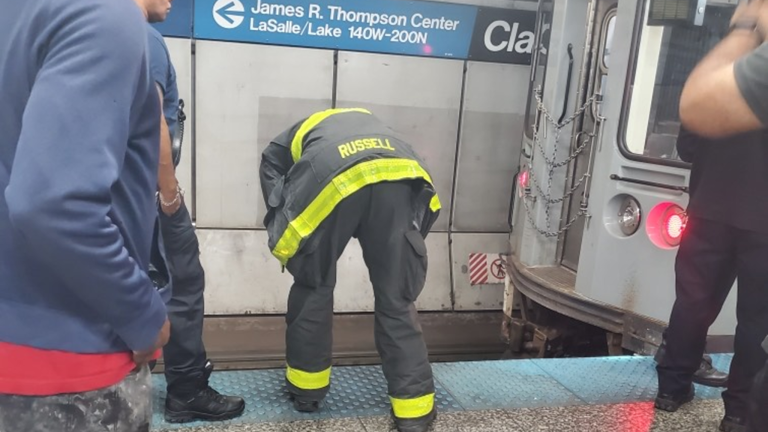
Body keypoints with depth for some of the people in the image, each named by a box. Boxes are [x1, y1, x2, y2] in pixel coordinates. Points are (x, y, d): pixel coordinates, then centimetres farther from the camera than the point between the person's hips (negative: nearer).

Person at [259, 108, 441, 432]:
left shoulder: (280, 147, 39)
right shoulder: (365, 119, 46)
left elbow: (279, 211, 26)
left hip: (331, 178, -2)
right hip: (399, 176, 2)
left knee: (313, 286, 21)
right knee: (396, 299, 14)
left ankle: (306, 390, 34)